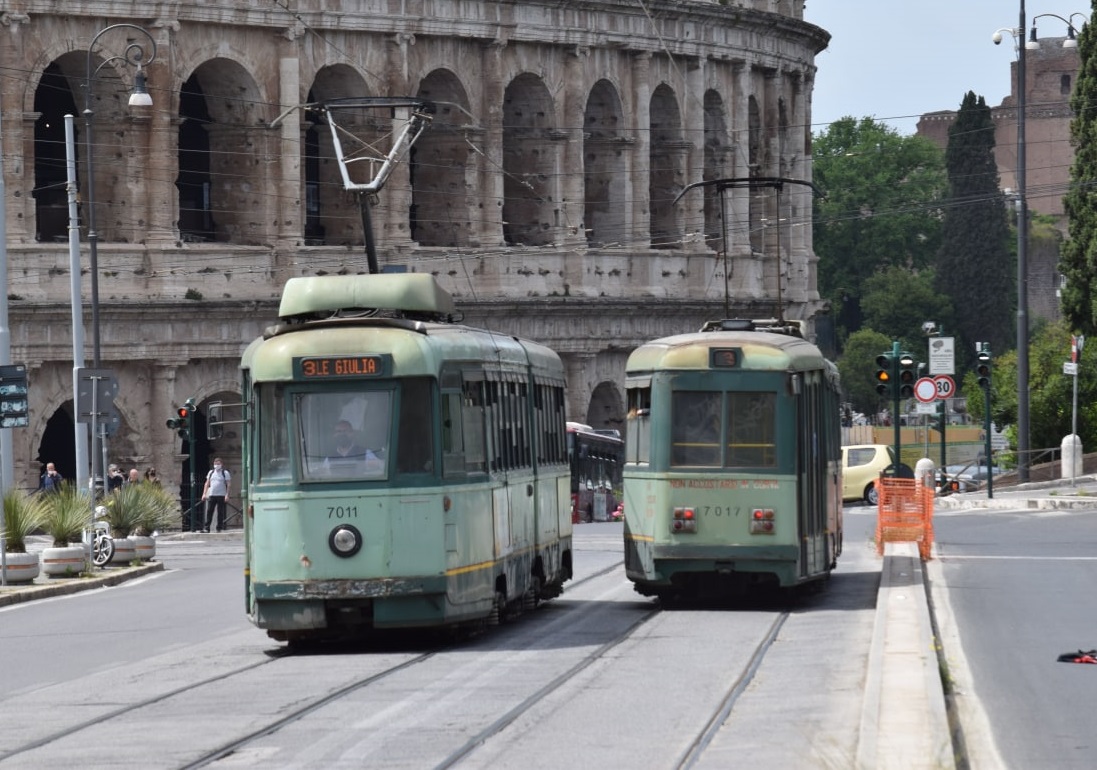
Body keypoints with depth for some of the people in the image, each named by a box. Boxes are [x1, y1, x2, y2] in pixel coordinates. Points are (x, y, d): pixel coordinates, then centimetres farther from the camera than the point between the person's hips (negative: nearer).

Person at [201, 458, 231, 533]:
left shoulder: (225, 473, 2)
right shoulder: (211, 473, 14)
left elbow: (228, 485, -3)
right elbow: (207, 484, 17)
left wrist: (227, 495, -12)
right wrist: (204, 493, 8)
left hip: (221, 496, -3)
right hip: (211, 495, 3)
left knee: (220, 513, 0)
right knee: (209, 512, -4)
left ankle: (219, 528, 7)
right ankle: (206, 528, -5)